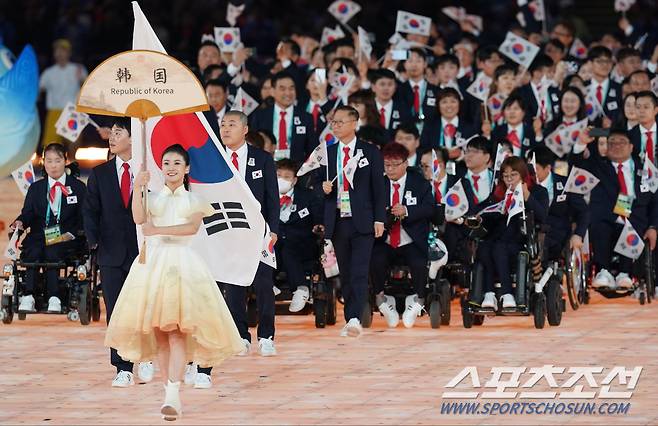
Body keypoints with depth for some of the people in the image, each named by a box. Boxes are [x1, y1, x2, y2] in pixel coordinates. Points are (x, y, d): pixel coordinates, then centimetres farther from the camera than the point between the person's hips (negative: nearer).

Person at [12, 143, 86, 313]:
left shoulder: (78, 188, 13)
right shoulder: (35, 188, 21)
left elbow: (83, 218, 7)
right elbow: (27, 214, 13)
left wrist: (71, 234, -11)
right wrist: (20, 222, -11)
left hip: (65, 238, -2)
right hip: (39, 236, 2)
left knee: (52, 252, -34)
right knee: (32, 251, -31)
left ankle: (53, 299, -40)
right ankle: (27, 297, -41)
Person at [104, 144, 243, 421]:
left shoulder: (193, 200, 12)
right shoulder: (153, 198, 16)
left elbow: (193, 227, -6)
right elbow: (139, 219, -3)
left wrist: (158, 230, -14)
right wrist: (138, 189, -15)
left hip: (181, 263, -3)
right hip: (153, 261, 3)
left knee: (177, 331, -16)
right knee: (159, 331, -2)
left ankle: (174, 394, -27)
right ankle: (168, 390, 5)